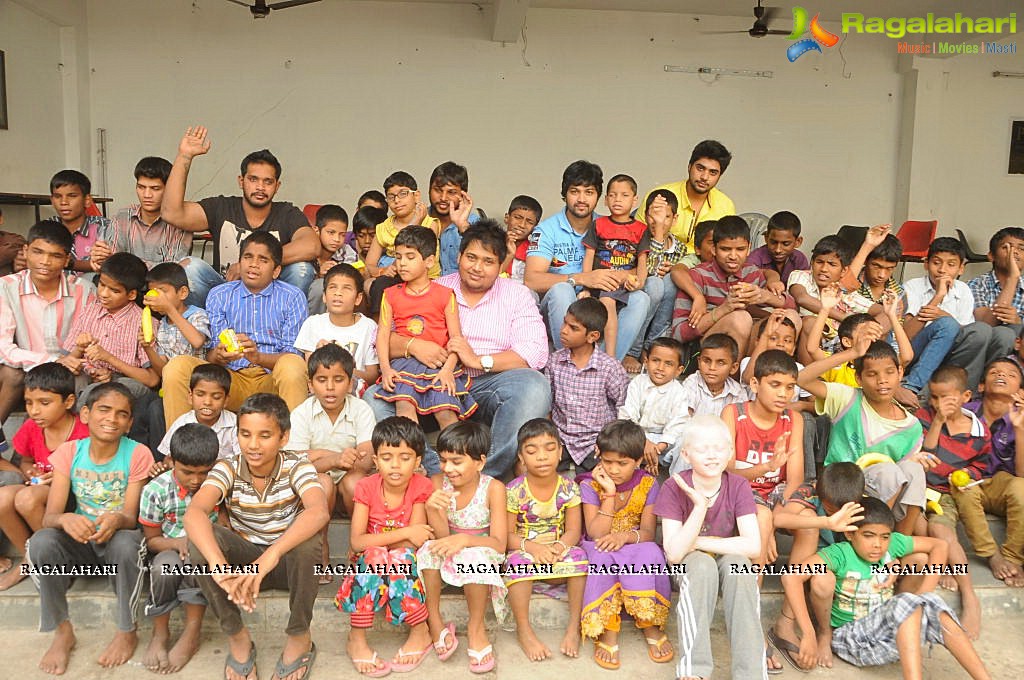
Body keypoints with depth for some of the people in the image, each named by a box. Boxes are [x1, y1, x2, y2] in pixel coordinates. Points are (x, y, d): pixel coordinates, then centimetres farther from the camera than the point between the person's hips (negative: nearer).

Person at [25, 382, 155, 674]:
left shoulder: (137, 454, -11)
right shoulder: (69, 452, -6)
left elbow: (130, 517, -14)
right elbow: (49, 517, -13)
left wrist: (116, 520, -40)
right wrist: (65, 519, -38)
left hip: (119, 537, -2)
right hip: (80, 541, 2)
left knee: (126, 544, -37)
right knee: (41, 542, -29)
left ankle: (127, 631, -12)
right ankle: (62, 631, -8)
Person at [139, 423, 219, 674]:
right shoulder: (155, 490, -10)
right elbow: (152, 540, -1)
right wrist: (177, 543, -22)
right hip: (169, 550, 0)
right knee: (165, 565, -35)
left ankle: (193, 631, -19)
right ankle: (160, 633, -12)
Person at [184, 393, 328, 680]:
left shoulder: (296, 467, -18)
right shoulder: (227, 469, -14)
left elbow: (319, 512, -39)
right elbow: (194, 513, -34)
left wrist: (271, 555, -53)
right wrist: (218, 563, -52)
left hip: (289, 560, -2)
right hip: (243, 558, 2)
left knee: (307, 540, -35)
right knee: (200, 539, -27)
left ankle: (299, 637, -11)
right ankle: (237, 636, -10)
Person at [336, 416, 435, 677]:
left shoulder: (421, 488, -13)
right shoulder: (367, 487, -12)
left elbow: (413, 543, -18)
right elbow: (357, 541, -22)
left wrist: (374, 541, -21)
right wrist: (405, 532, -28)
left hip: (407, 562, 0)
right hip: (370, 563, 1)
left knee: (400, 558, -34)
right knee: (374, 556, -33)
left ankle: (420, 633, -15)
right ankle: (356, 638, -21)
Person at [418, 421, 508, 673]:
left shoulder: (493, 488, -17)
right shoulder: (438, 483, -11)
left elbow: (499, 544, -21)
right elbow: (442, 537, -14)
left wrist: (465, 540, -39)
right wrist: (432, 508, -34)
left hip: (480, 555, -2)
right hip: (449, 559, 2)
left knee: (475, 556, -35)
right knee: (429, 549, -29)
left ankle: (476, 627, -13)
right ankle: (434, 621, -12)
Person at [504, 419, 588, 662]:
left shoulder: (569, 488, -4)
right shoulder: (514, 491, -11)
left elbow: (573, 531, -7)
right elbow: (506, 535, -10)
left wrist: (558, 547, -28)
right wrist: (531, 546, -28)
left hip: (557, 553, 2)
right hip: (525, 550, -1)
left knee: (577, 555, -28)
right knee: (518, 560, -34)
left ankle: (574, 627, -15)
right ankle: (523, 629, -18)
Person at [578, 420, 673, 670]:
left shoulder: (648, 484, -4)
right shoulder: (590, 484, -10)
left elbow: (648, 532, -11)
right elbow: (596, 534, -18)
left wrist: (626, 536, -34)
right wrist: (610, 494, -26)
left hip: (633, 546, 2)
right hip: (600, 548, -1)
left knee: (650, 553, -33)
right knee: (602, 556, -37)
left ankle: (650, 626, -15)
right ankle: (608, 632, -24)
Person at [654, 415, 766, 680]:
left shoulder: (738, 486, -13)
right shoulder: (674, 488, -17)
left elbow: (753, 546, -23)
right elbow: (674, 553, -26)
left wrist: (699, 542, -22)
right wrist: (699, 506, -35)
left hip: (729, 564, 1)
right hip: (690, 568, -1)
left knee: (737, 563, -32)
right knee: (702, 564, -34)